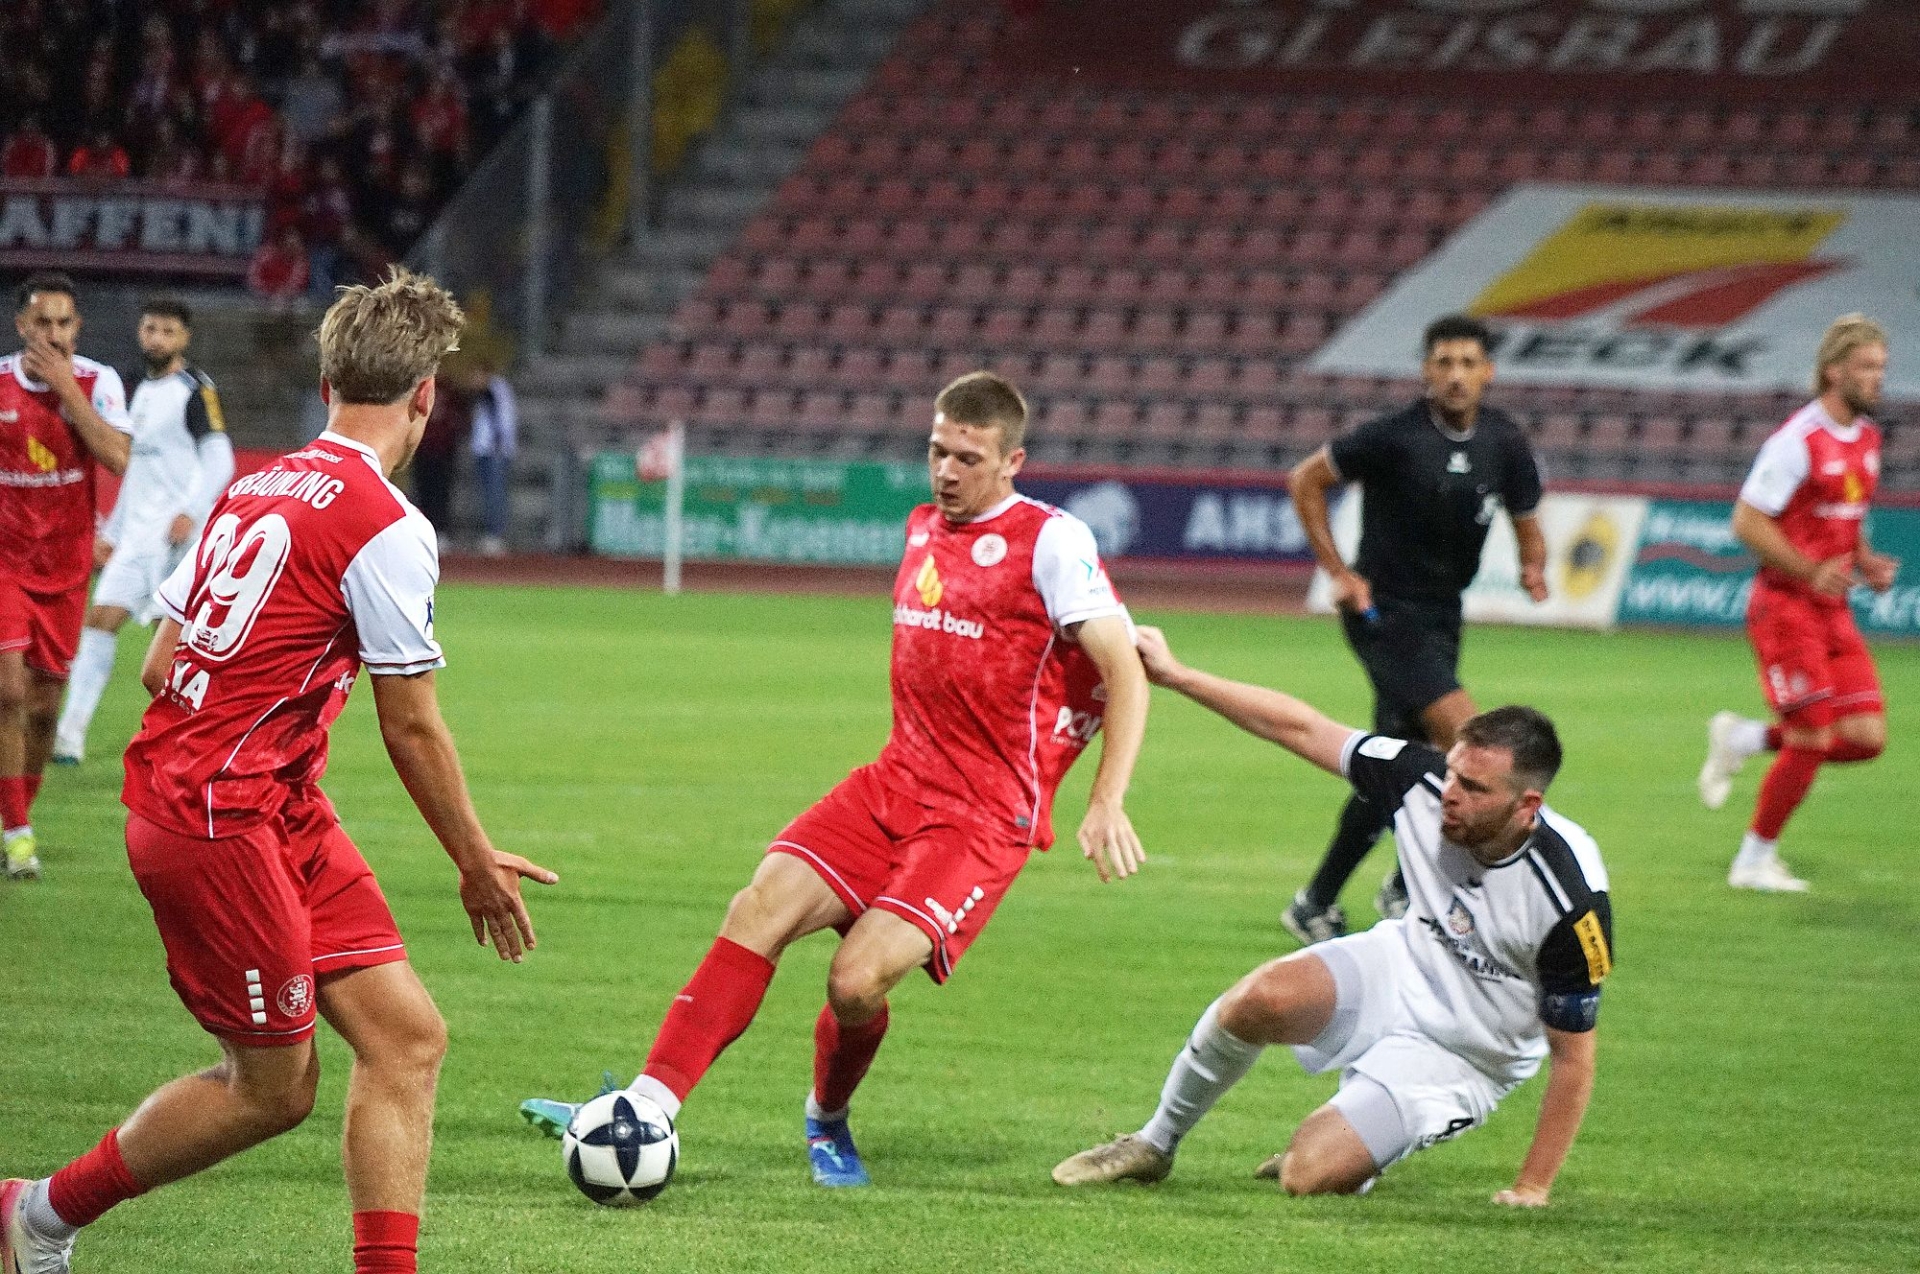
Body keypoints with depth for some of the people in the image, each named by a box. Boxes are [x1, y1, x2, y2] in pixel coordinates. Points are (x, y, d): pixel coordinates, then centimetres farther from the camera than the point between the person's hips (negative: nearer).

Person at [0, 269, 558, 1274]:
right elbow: (410, 725, -10)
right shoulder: (387, 525, -14)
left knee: (407, 1038, 2)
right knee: (274, 1088, 2)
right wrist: (475, 864, 2)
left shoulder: (254, 491, 10)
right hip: (223, 824, -9)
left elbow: (159, 668, 13)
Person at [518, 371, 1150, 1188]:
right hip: (895, 783, 7)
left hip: (985, 820, -6)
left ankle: (828, 1121, 12)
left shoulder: (1050, 542, -10)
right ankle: (647, 1107, -18)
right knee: (761, 908, -15)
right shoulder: (921, 531, 13)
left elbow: (1126, 673, -14)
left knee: (859, 979, -20)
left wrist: (1106, 804, -24)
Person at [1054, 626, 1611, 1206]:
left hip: (1457, 1060, -4)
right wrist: (1174, 674, -4)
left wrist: (1532, 1189, -15)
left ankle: (1359, 1148, 16)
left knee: (1308, 1175, -22)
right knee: (1262, 999, -28)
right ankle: (1154, 1144, -2)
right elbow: (1301, 727, -6)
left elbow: (1573, 1057, -18)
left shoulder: (1573, 900, -28)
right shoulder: (1422, 779, -18)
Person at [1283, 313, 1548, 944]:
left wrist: (1534, 567, -10)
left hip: (1439, 616, 7)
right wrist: (1338, 572, -9)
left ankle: (1316, 903, 24)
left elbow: (1526, 520, 13)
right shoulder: (1395, 437, -15)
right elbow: (1305, 480, -4)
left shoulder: (1505, 443, 1)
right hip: (1385, 610, -7)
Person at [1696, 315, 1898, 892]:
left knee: (1866, 736, -1)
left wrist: (1866, 563, 5)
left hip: (1834, 608, 8)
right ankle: (1754, 860, 9)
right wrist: (1811, 572, -23)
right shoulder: (1798, 441, -16)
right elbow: (1747, 521, -17)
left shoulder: (1867, 438, 10)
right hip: (1786, 606, -8)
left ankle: (1743, 739, 19)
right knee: (1813, 740, -8)